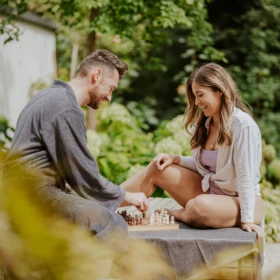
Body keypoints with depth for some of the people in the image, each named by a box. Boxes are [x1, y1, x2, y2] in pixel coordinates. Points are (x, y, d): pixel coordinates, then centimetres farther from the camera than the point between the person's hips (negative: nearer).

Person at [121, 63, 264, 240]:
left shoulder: (243, 125, -20)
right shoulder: (205, 123, 4)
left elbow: (246, 176, -22)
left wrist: (247, 219, -23)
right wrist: (175, 159, -2)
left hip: (240, 201, -7)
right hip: (209, 191, 8)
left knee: (201, 206, -37)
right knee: (157, 169, 0)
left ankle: (172, 215, -2)